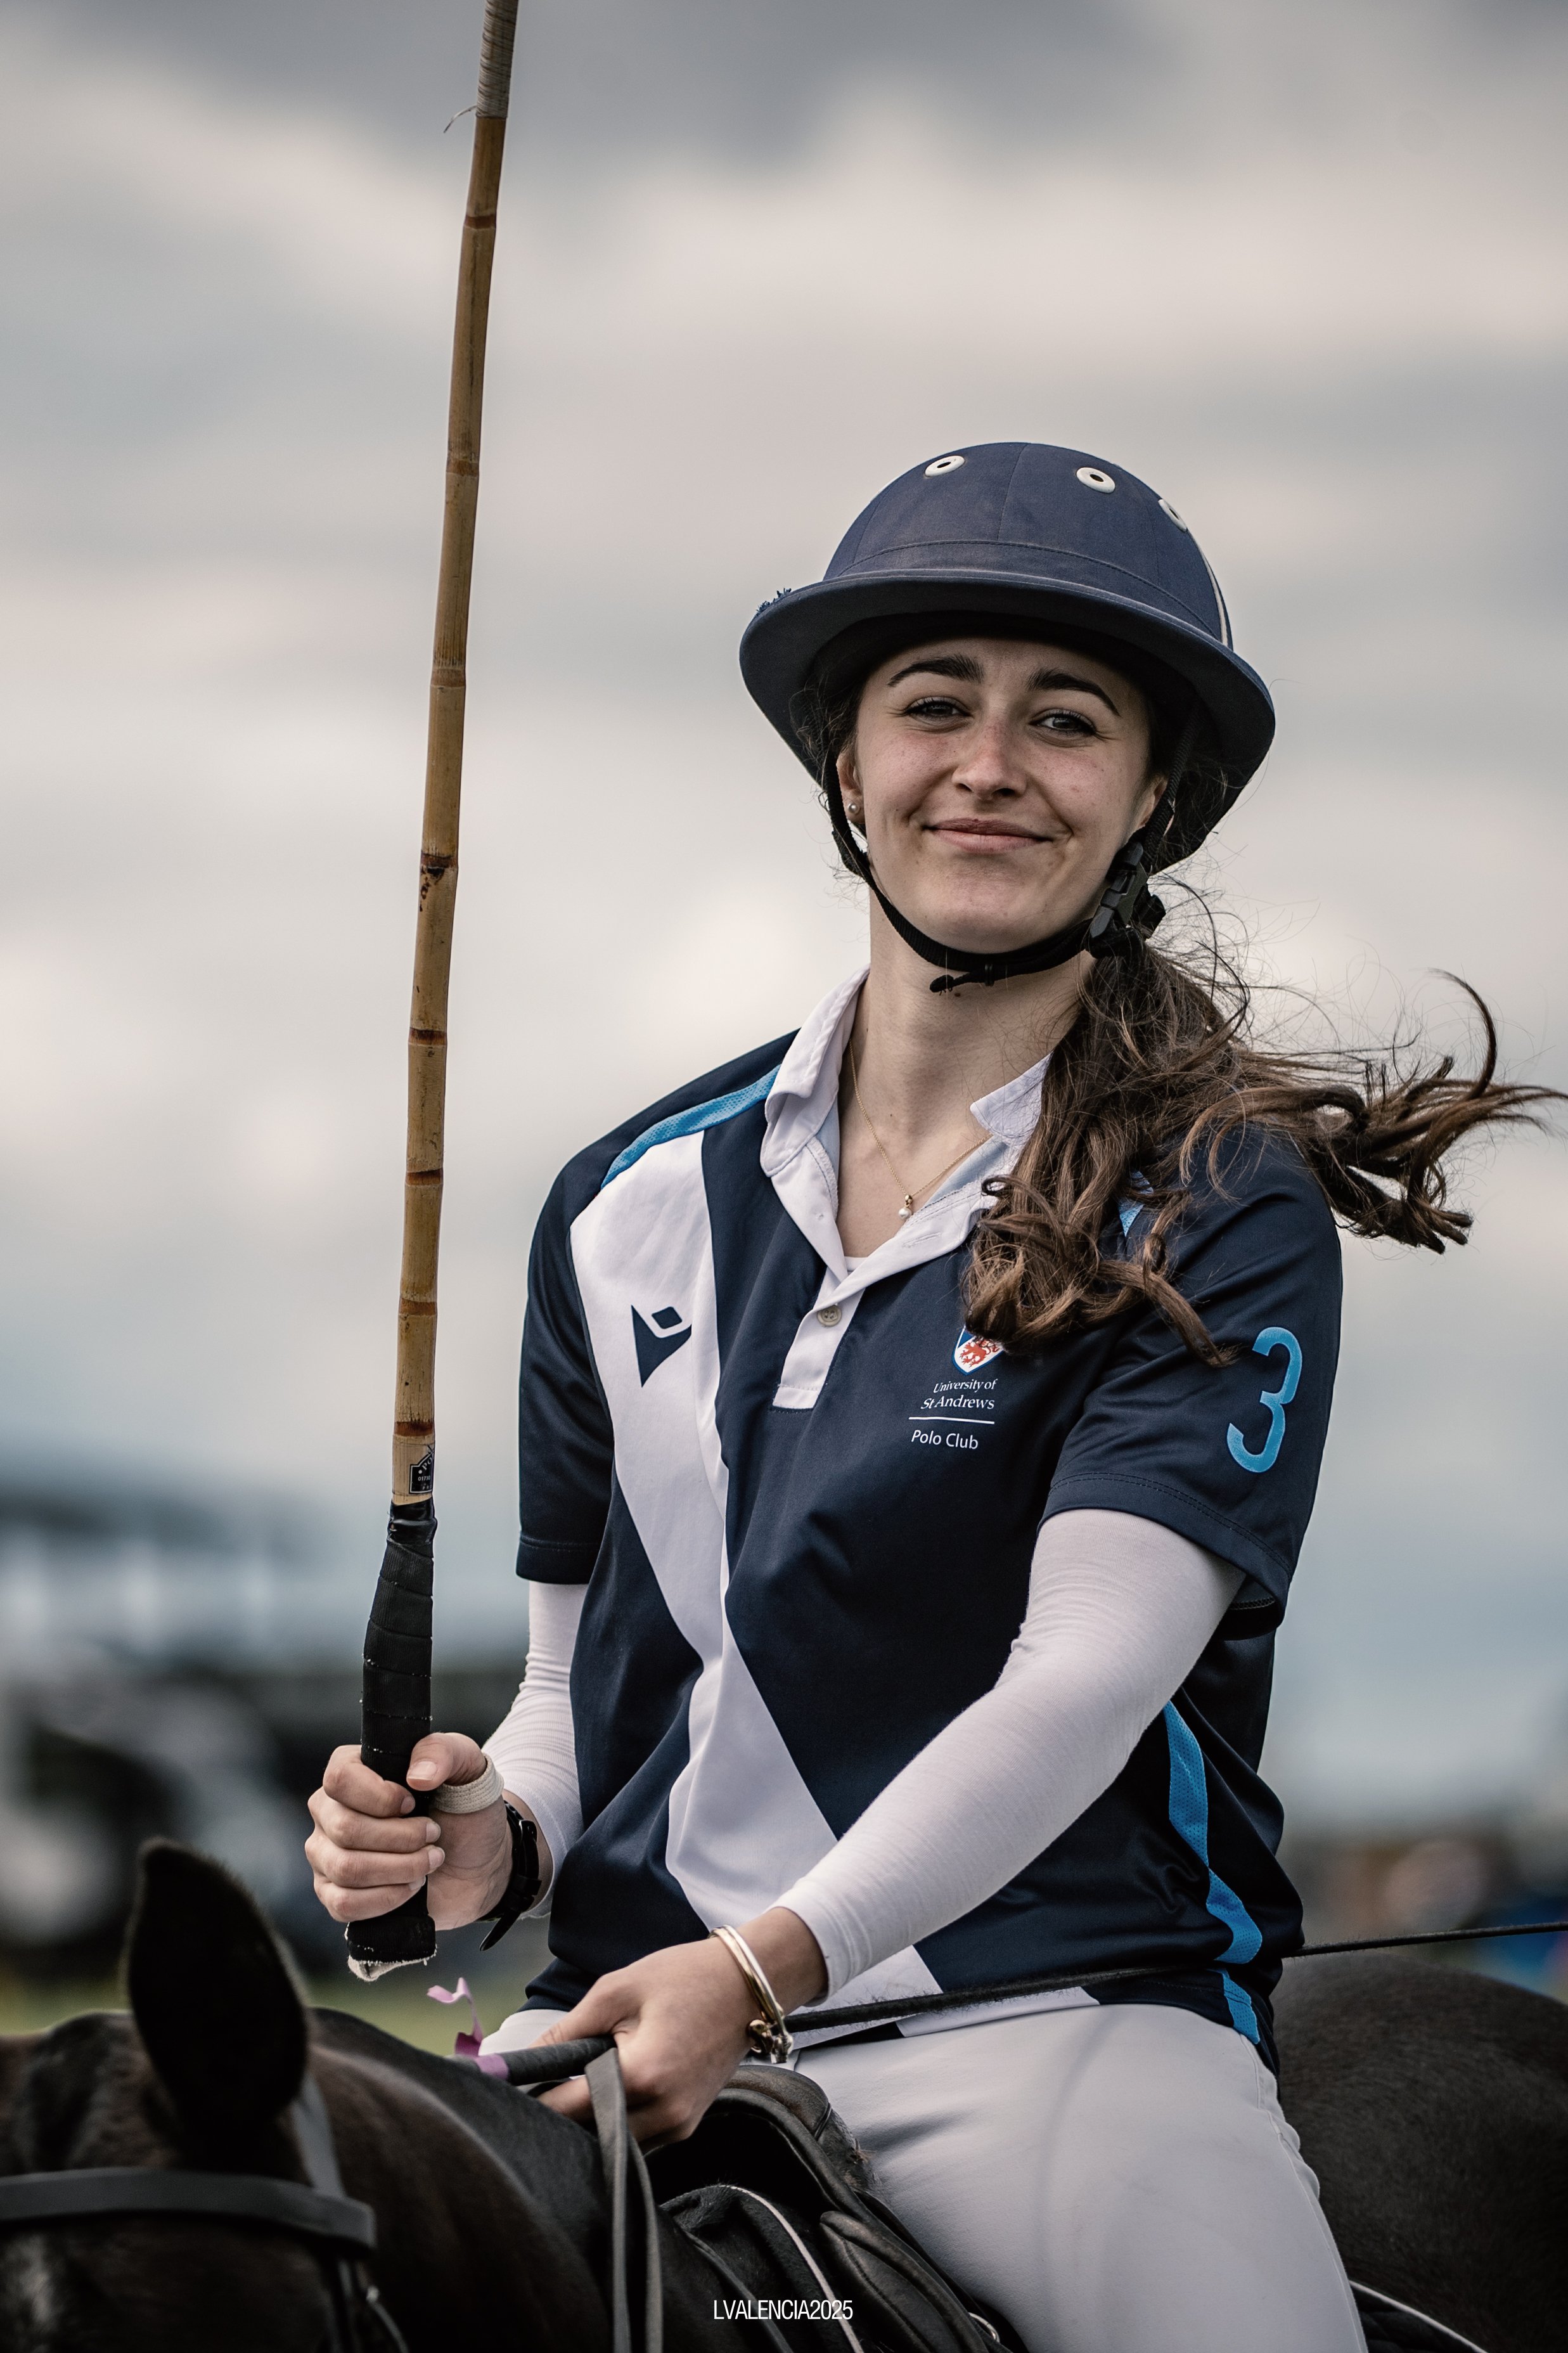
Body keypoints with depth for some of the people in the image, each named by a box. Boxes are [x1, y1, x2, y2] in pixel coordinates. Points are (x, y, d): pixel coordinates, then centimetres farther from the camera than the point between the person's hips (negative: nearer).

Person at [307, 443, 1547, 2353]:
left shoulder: (1220, 1210, -1)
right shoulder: (633, 1211, 14)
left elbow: (1084, 1674, -12)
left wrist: (767, 1964, -25)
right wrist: (495, 1840, -3)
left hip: (1060, 2002, -4)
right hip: (642, 2006, 4)